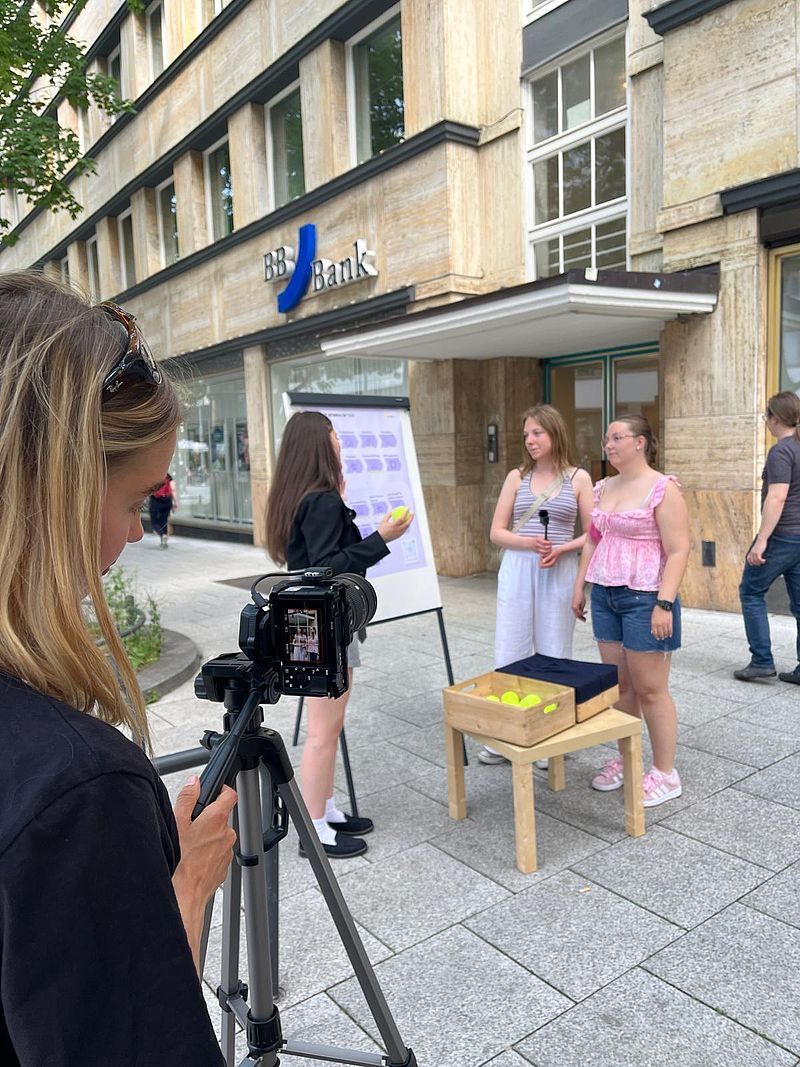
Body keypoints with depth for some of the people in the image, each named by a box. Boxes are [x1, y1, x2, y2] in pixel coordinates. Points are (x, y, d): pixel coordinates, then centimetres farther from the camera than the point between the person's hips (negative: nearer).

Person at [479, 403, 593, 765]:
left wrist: (561, 549, -16)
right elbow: (496, 532, 3)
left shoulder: (578, 478, 2)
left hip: (559, 573, -1)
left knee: (554, 654, 7)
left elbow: (592, 534, 1)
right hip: (517, 571, 2)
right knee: (510, 652, 4)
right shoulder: (516, 477, 6)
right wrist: (529, 543, -15)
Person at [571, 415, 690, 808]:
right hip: (605, 596, 7)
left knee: (650, 689, 1)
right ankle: (625, 759, 27)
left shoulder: (663, 489, -11)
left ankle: (665, 774, 15)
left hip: (644, 599, -7)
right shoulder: (604, 488, 11)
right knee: (618, 685, 13)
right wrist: (579, 587, 15)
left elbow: (678, 551, -14)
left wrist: (664, 604, -20)